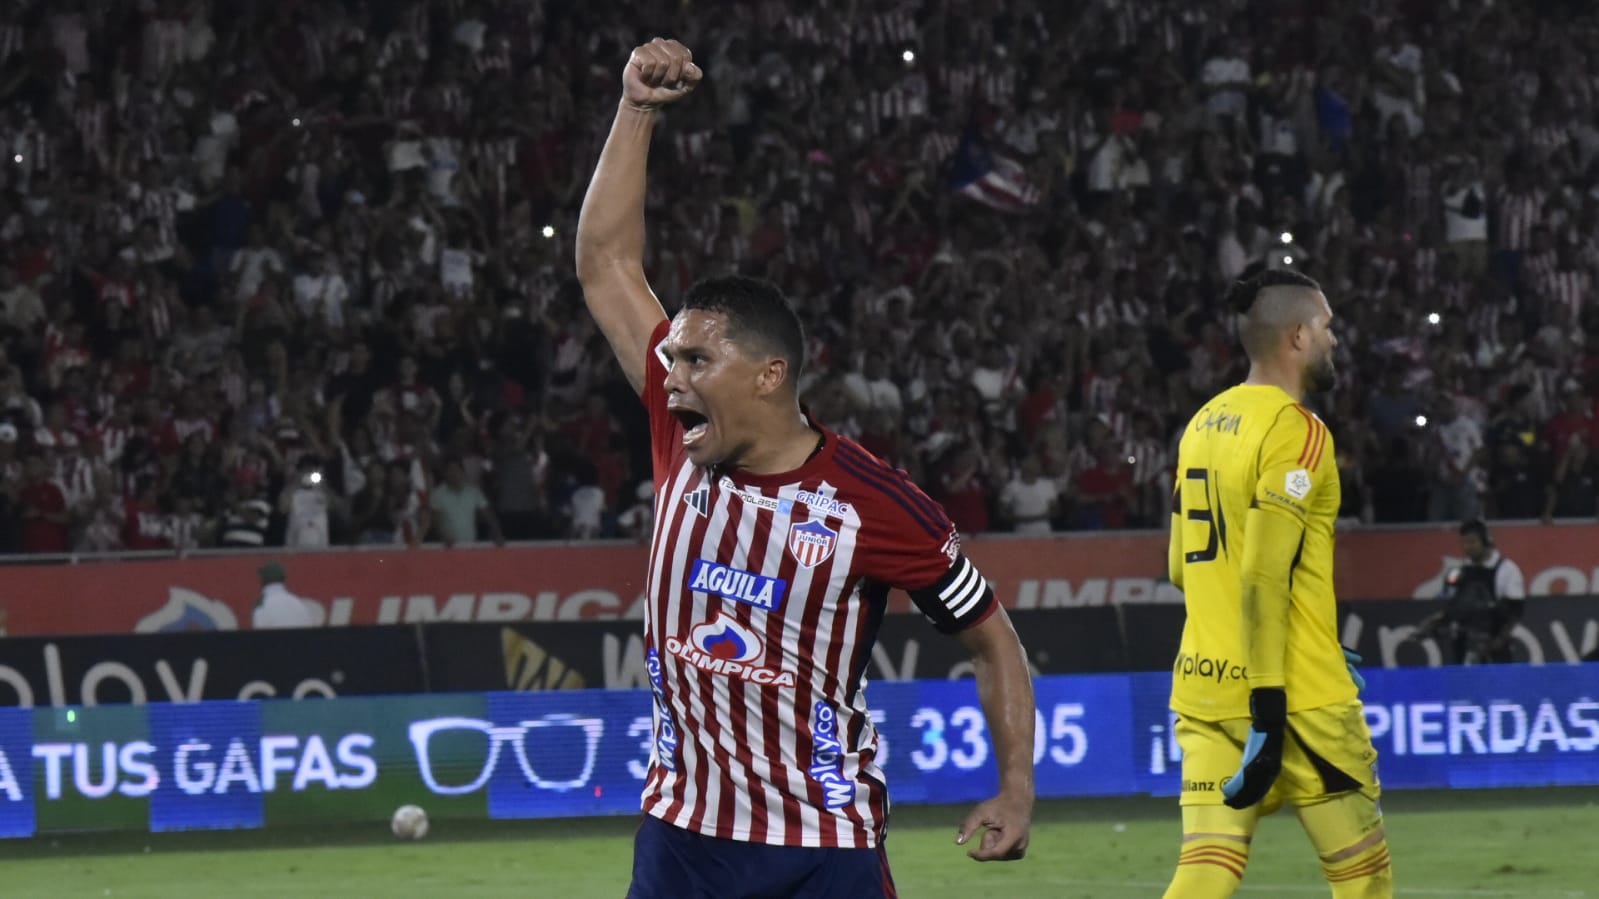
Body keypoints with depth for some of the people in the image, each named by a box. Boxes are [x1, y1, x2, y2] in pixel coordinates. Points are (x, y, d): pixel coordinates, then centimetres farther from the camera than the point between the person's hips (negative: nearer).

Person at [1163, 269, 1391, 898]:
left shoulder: (1204, 424, 14)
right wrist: (1269, 707, -21)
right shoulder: (1296, 431, -11)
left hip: (1204, 686, 7)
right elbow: (1264, 574, -19)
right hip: (1297, 697, -7)